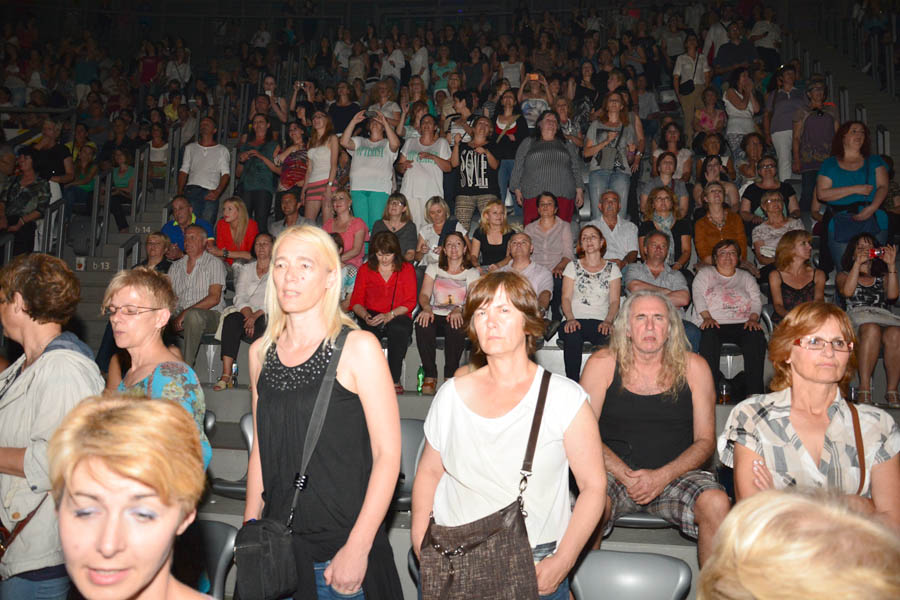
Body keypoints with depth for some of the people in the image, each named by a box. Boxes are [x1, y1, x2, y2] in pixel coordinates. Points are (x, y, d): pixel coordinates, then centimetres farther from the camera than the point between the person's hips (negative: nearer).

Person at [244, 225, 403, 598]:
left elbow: (388, 454, -13)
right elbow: (260, 448, 12)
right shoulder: (261, 352, 5)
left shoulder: (358, 347, -11)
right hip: (276, 545, 4)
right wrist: (251, 526, 7)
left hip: (341, 546, -4)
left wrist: (357, 548, -16)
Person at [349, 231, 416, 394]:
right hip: (371, 318, 1)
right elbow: (356, 301, 9)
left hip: (397, 317, -1)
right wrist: (365, 316, -14)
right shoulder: (365, 269, 14)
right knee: (363, 330, -35)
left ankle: (395, 379, -26)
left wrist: (390, 315, -16)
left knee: (400, 329, -37)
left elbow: (410, 302, 1)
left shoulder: (406, 269, 9)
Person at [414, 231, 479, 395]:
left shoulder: (472, 272, 14)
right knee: (422, 325, -34)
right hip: (435, 314, 2)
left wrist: (458, 309, -23)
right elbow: (424, 294, 7)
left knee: (455, 328, -38)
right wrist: (427, 307, -18)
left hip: (457, 316, -1)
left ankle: (450, 377, -26)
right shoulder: (434, 268, 20)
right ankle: (430, 375, -26)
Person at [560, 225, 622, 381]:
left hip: (600, 322, 0)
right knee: (572, 337, -37)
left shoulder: (612, 268, 16)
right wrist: (570, 319, -13)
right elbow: (566, 298, 7)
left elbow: (614, 301, 7)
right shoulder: (573, 266, 16)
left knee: (608, 338, -37)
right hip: (575, 320, 0)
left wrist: (608, 321, -13)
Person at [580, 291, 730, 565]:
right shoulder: (602, 364, -1)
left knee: (717, 504, -26)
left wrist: (663, 476, -14)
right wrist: (626, 476, -16)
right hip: (615, 473, -1)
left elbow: (705, 441, 2)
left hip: (675, 474, 2)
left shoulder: (693, 367, 2)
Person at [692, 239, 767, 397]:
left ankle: (754, 392, -32)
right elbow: (698, 296, 3)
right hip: (715, 324, -2)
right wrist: (707, 317, -14)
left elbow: (756, 301, 14)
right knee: (709, 337, -37)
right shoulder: (704, 274, 19)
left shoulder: (746, 277, 25)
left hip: (742, 324, 2)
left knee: (756, 337, -31)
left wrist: (753, 318, -7)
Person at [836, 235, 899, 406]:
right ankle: (864, 390, -41)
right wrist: (858, 263, 1)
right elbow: (847, 292, 0)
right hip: (856, 318, -2)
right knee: (872, 329, -40)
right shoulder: (844, 275, 25)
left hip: (884, 318, 2)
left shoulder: (882, 277, 31)